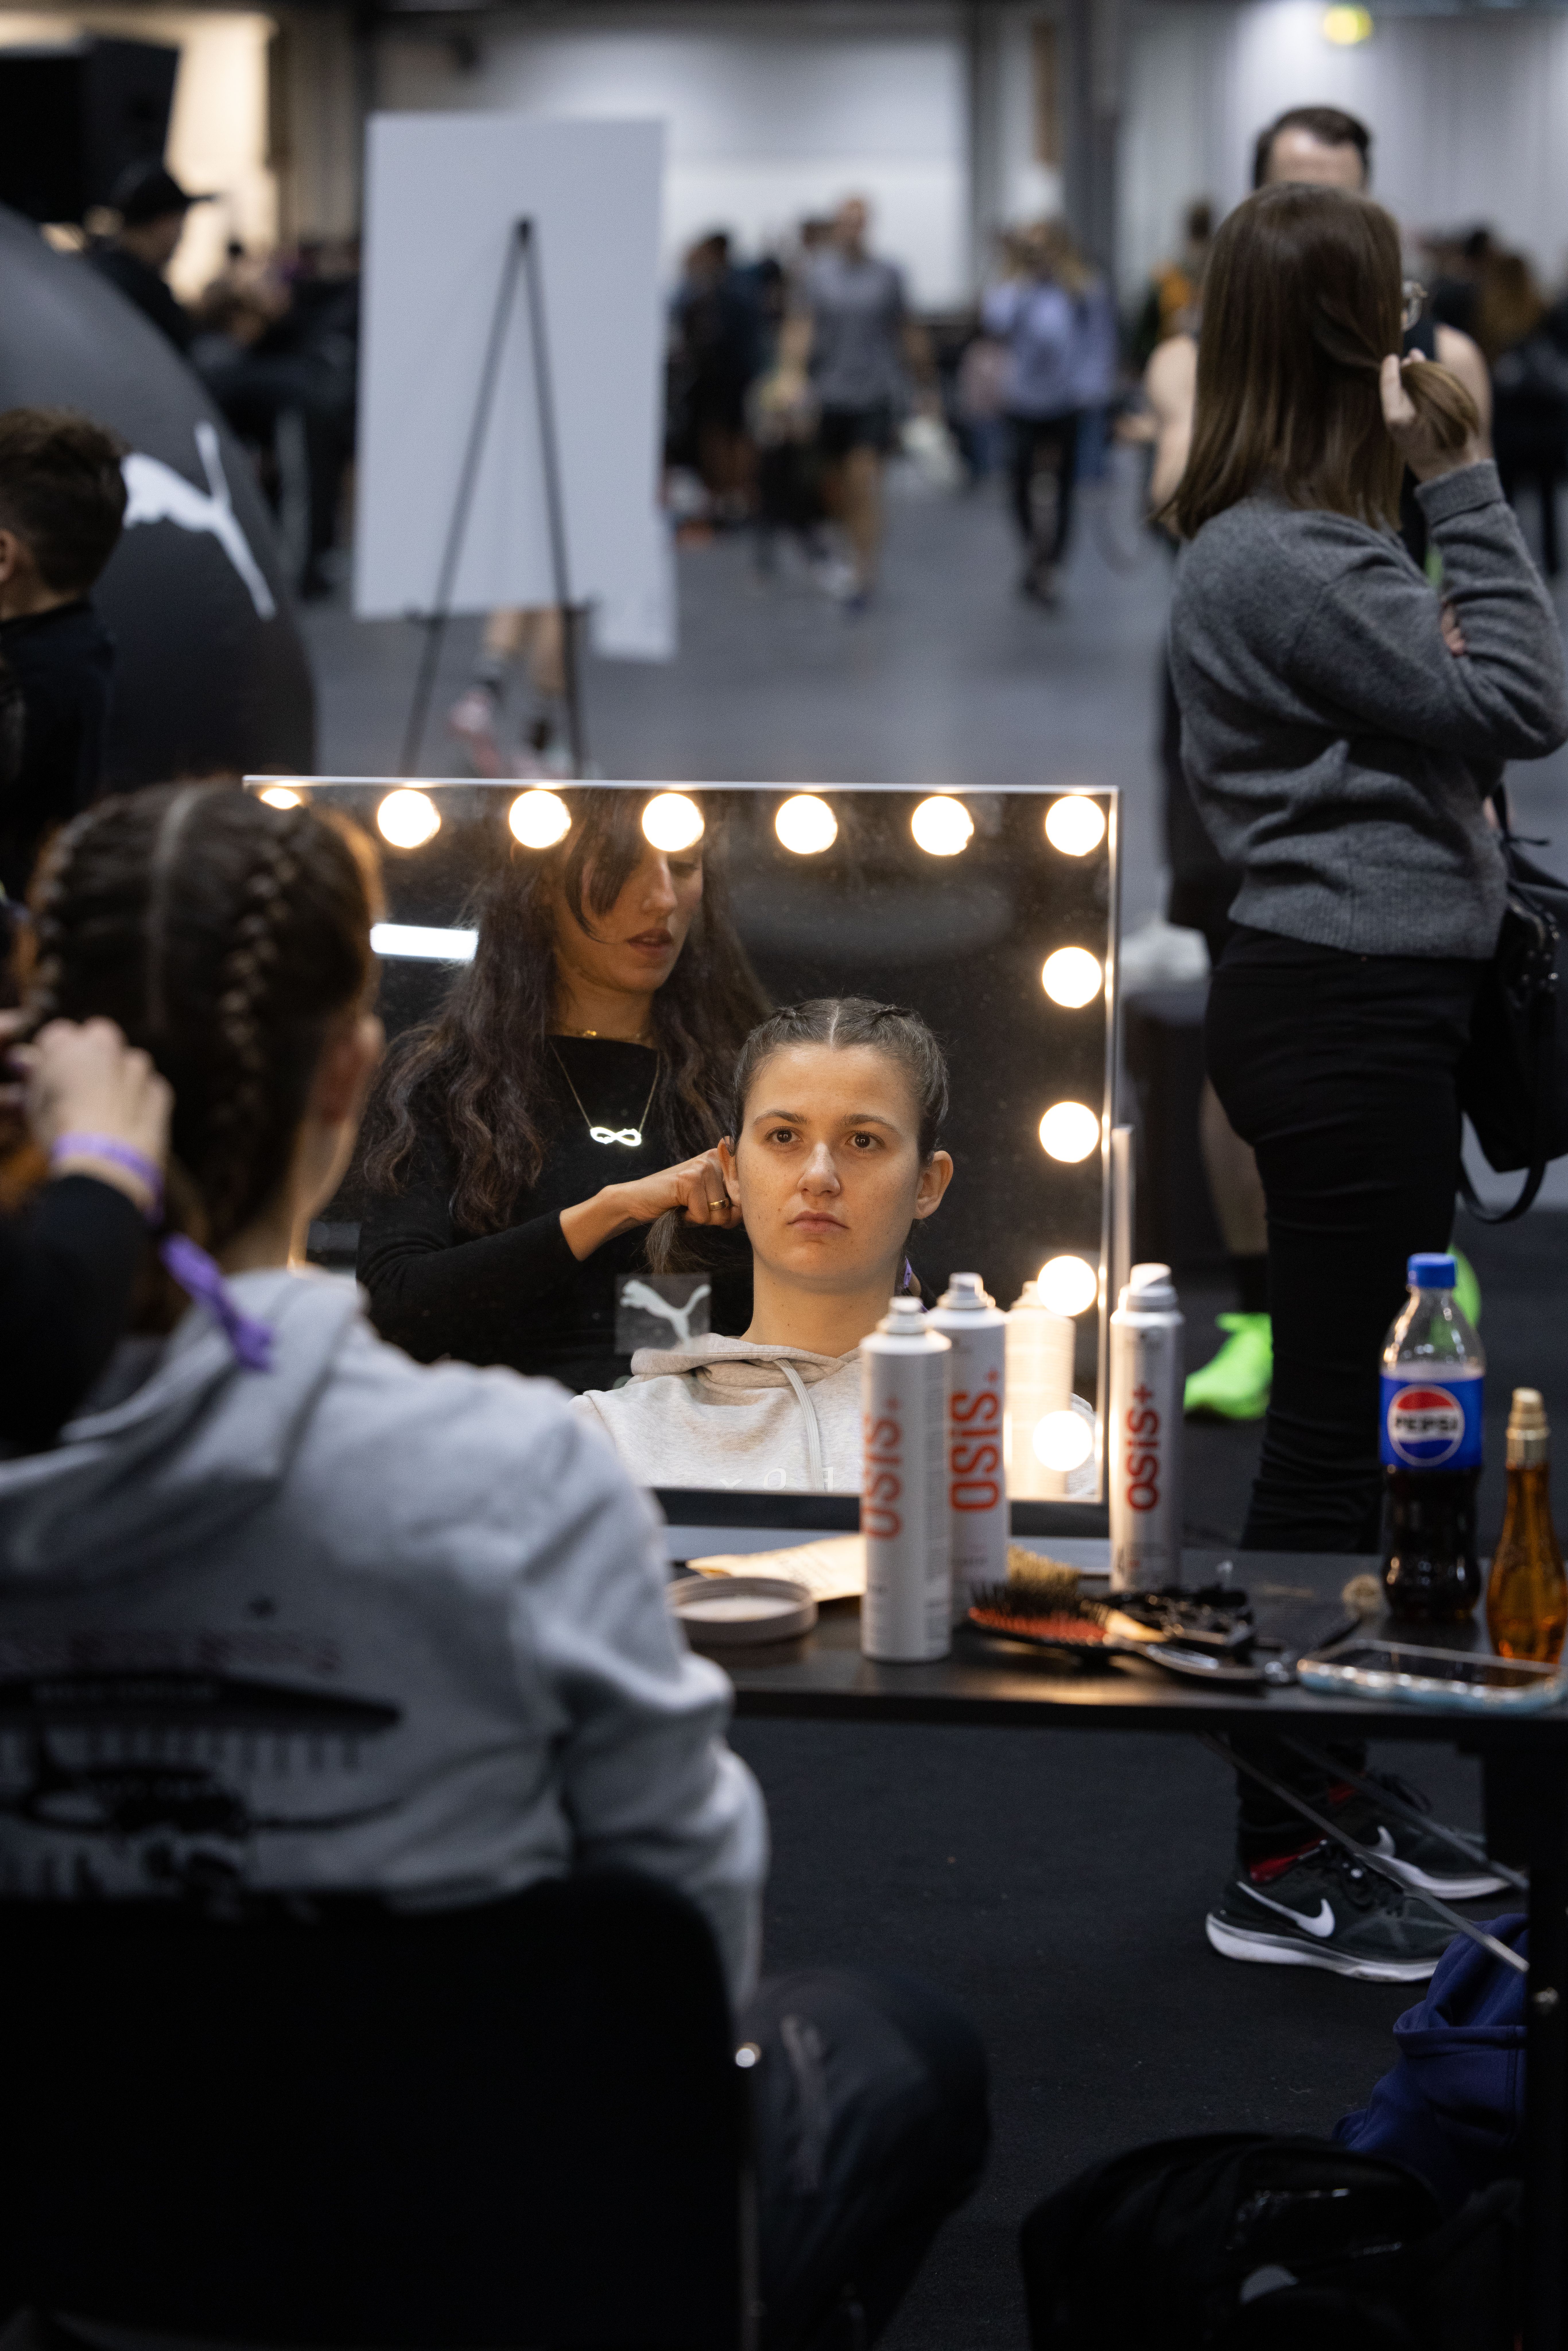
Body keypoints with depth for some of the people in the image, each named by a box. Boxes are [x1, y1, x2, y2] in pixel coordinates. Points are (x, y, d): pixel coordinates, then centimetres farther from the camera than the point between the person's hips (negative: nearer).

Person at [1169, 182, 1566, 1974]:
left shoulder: (1287, 540, 15)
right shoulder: (1288, 559, -18)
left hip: (1361, 1001, 11)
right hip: (1348, 1008, -11)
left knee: (1361, 1417, 17)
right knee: (1338, 1426, -6)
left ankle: (1331, 1802, 27)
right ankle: (1277, 1877, 1)